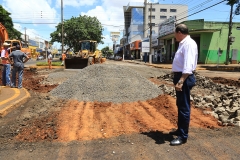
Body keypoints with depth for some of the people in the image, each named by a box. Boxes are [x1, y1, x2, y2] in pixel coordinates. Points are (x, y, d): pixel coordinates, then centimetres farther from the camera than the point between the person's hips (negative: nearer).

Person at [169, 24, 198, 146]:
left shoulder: (189, 44, -16)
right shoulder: (183, 43, 16)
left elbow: (188, 65, -27)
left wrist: (181, 81, -34)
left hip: (184, 78, -11)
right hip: (180, 77, 11)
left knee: (184, 107, -2)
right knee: (180, 106, 20)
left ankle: (183, 136, 10)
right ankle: (180, 130, 36)